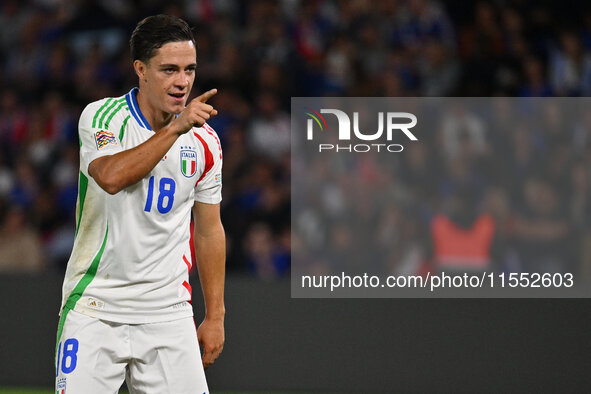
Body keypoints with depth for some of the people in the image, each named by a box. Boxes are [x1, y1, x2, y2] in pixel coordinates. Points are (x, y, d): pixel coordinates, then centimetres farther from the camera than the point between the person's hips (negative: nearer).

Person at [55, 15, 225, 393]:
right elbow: (111, 176, -28)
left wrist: (215, 316, 12)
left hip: (167, 314, 3)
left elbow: (209, 231, 14)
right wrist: (176, 128, -30)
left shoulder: (205, 142, 5)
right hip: (95, 311, -3)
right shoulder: (101, 117, -6)